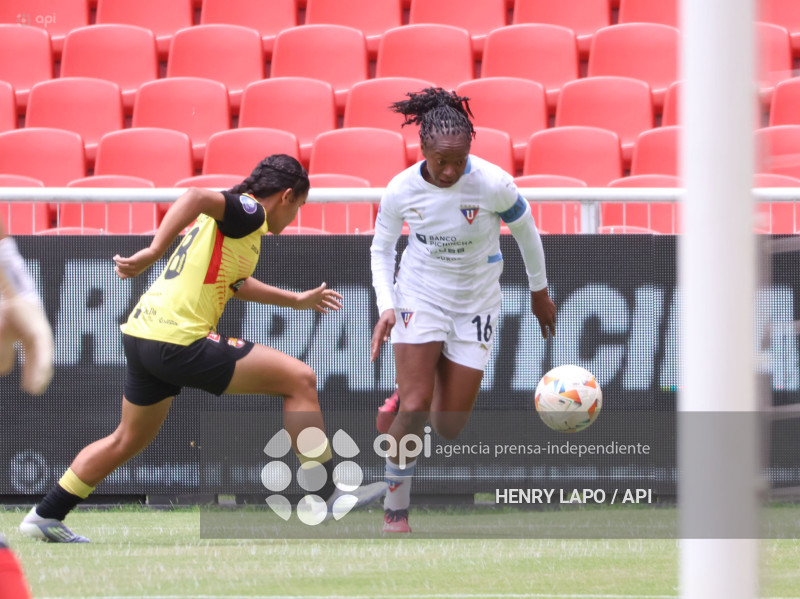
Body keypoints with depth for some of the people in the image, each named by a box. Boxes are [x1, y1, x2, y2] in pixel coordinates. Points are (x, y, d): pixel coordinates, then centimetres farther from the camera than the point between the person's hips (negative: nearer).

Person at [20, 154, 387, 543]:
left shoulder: (231, 217, 23)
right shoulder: (249, 212, -6)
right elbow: (196, 197, -26)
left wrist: (297, 300, 50)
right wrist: (153, 252, -33)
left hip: (142, 335, 10)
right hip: (180, 341, -10)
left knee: (129, 440, 26)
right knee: (299, 379, -7)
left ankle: (45, 517, 31)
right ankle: (328, 494, -5)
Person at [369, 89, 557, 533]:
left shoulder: (494, 184, -22)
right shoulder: (401, 190, -17)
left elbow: (526, 233, -2)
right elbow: (381, 249, 1)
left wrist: (540, 292, 10)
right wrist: (386, 307, -13)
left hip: (477, 301, 0)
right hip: (420, 295, 0)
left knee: (450, 427, -1)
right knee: (415, 407, -17)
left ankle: (406, 399, 35)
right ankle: (396, 510, 1)